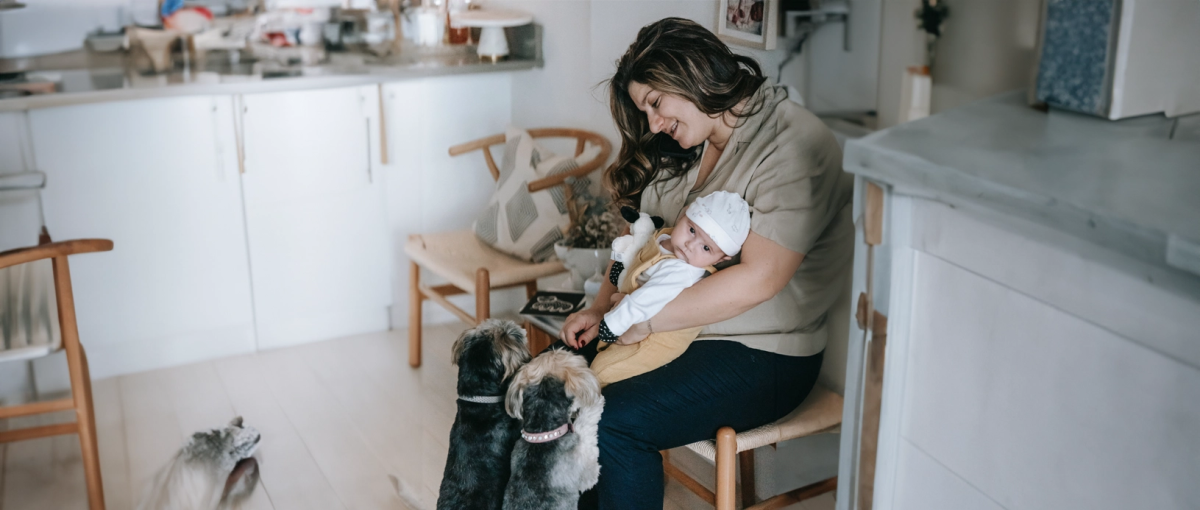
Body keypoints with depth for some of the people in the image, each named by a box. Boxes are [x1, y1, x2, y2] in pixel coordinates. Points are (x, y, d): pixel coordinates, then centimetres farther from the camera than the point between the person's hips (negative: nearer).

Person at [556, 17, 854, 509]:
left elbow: (756, 280, -25)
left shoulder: (794, 147, -17)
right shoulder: (686, 146, 10)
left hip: (762, 356, -8)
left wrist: (645, 319, -21)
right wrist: (600, 307, -2)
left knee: (614, 421, -26)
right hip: (677, 327, 8)